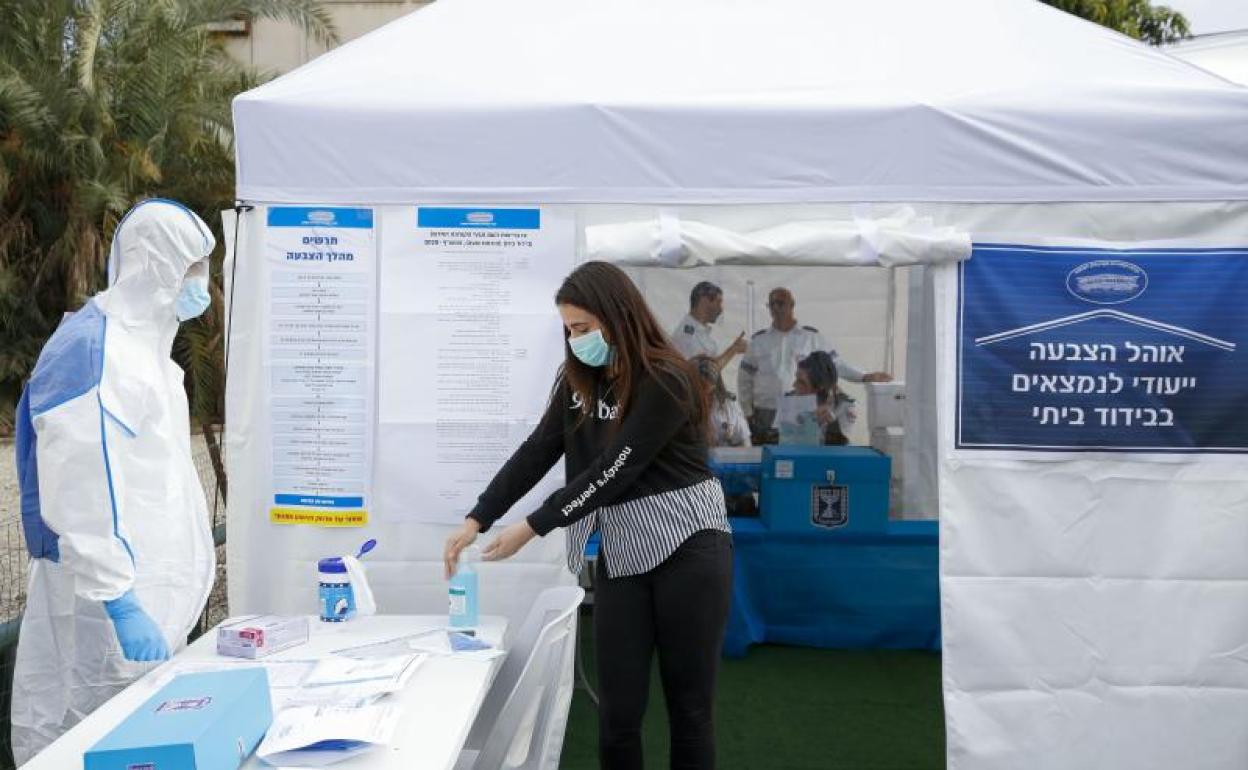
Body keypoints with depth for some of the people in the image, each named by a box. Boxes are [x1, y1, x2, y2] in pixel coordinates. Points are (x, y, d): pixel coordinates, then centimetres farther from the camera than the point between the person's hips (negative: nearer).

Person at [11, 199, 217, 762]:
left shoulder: (143, 345, 16)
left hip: (155, 595, 10)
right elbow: (80, 492, -22)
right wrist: (119, 601, -25)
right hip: (107, 604, -9)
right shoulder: (90, 349, -15)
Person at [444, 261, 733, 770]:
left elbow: (612, 473, -19)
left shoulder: (666, 382, -17)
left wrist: (532, 528, -18)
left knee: (689, 705, 5)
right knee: (618, 712, 4)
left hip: (688, 552, -5)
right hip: (620, 556, 6)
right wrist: (476, 521, -6)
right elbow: (535, 454, 2)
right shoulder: (578, 381, 5)